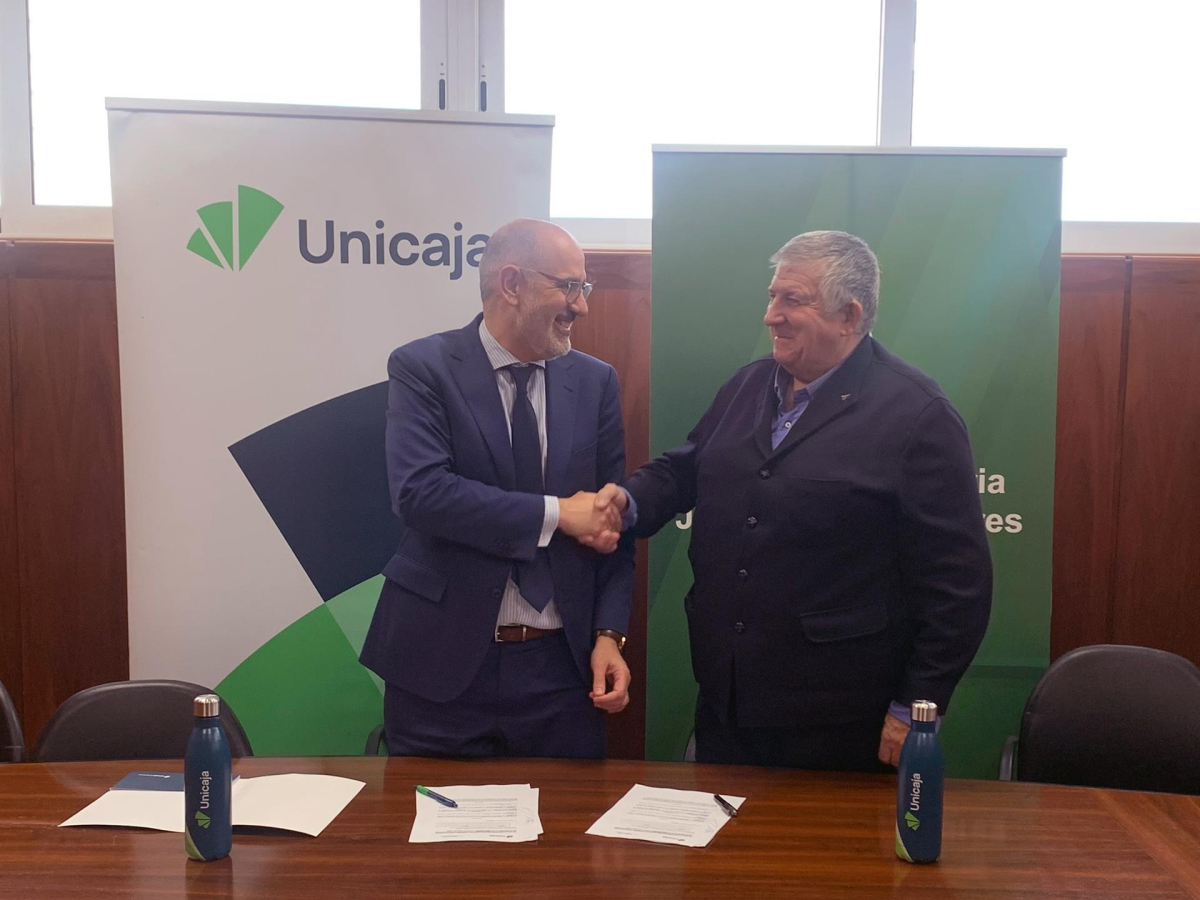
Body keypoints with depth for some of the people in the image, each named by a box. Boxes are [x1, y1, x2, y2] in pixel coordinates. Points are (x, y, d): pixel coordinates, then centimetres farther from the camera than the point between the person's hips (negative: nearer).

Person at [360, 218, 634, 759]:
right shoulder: (423, 368, -6)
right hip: (443, 662, -3)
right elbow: (418, 491, -19)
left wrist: (610, 634, -4)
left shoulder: (595, 381, 5)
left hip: (562, 669, 3)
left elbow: (612, 519, 6)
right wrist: (556, 514, -18)